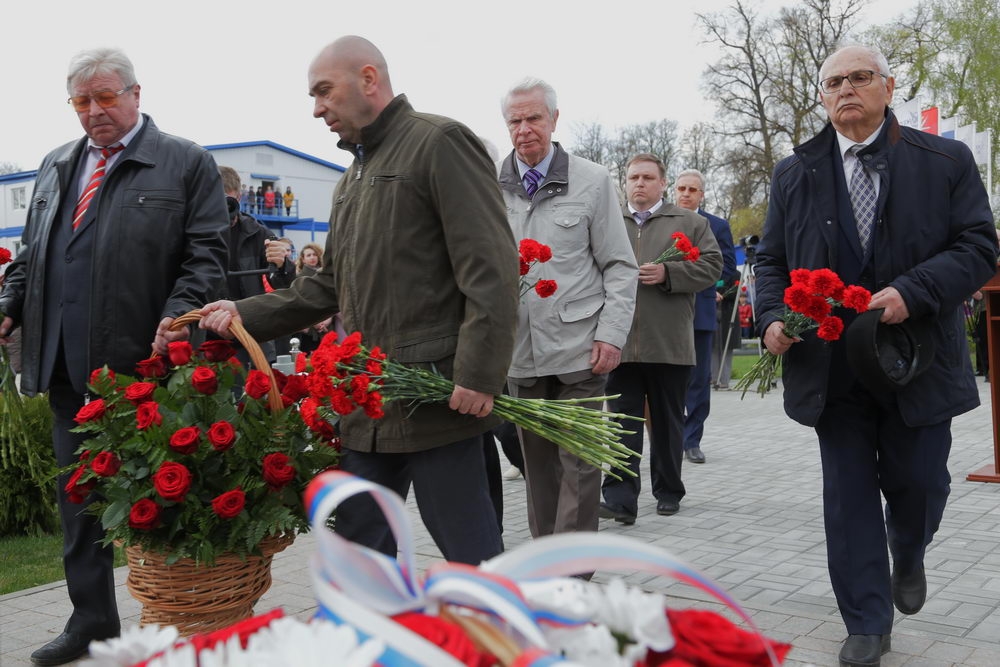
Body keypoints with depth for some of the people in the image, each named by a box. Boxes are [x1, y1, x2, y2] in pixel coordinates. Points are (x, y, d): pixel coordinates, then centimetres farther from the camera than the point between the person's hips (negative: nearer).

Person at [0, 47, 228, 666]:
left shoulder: (187, 164, 1)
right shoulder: (56, 167, 19)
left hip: (140, 361, -6)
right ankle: (92, 616, 25)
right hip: (66, 363, 6)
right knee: (78, 495, 12)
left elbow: (206, 254, -5)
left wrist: (177, 317, -18)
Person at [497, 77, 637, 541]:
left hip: (579, 348, -3)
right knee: (537, 463, 12)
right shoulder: (492, 186, 6)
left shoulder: (592, 181, 1)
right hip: (519, 352, 3)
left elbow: (620, 267, 1)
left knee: (579, 462, 0)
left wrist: (612, 334, -9)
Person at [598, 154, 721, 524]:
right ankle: (620, 498, -5)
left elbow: (711, 265, 0)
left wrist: (667, 274, -13)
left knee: (667, 422, 11)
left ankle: (668, 491, 24)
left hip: (669, 344, 0)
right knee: (622, 421, -3)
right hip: (619, 343, 1)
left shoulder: (690, 222, 8)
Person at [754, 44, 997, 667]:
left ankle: (908, 558, 44)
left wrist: (913, 292, -21)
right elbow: (772, 260, 10)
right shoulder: (795, 173, 7)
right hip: (832, 365, 1)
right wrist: (772, 317, -9)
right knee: (848, 496, 4)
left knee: (918, 481, 9)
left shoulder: (946, 161, 1)